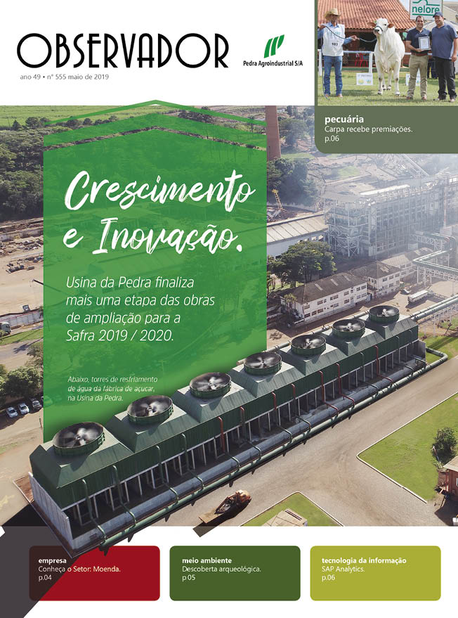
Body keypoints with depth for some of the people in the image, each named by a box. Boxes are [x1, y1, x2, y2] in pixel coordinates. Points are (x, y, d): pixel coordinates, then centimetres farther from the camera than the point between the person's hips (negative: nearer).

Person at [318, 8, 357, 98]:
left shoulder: (341, 27, 14)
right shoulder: (324, 27, 5)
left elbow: (343, 41, 16)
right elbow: (317, 37, 0)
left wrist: (350, 38, 2)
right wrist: (320, 30, -15)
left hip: (338, 54, 2)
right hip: (327, 54, -2)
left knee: (338, 74, 3)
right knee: (327, 74, -1)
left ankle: (339, 92, 7)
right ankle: (327, 92, 5)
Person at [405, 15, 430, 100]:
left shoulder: (427, 32, 12)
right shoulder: (411, 32, 6)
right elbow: (407, 44, -1)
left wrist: (428, 47, -7)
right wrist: (416, 49, -16)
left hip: (424, 57, 2)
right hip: (414, 56, -1)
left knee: (423, 77, 4)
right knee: (412, 77, 0)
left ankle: (423, 94, 7)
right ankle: (410, 94, 3)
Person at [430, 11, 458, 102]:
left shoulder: (449, 27, -1)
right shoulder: (433, 30, 17)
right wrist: (431, 50, 11)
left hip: (447, 57, -6)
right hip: (437, 56, 6)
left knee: (449, 76, -7)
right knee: (441, 77, 8)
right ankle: (442, 95, 13)